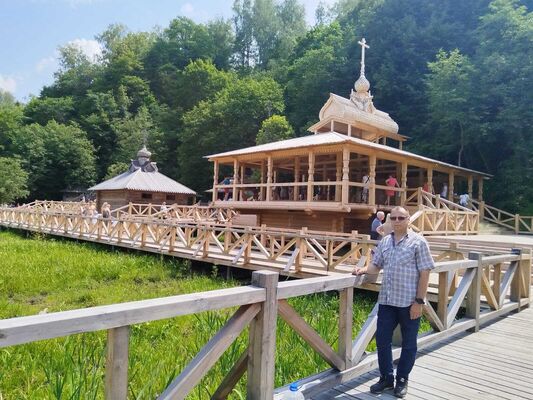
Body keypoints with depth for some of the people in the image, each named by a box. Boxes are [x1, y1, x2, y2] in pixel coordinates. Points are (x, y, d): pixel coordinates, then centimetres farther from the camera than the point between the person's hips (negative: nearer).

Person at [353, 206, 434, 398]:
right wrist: (364, 270, -7)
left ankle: (402, 380, 28)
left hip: (409, 302, -4)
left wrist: (419, 301, -13)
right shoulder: (384, 241, 8)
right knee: (382, 340, 9)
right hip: (387, 301, 5)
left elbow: (424, 273, -10)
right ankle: (386, 377, 27)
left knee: (408, 344, 11)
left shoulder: (418, 242, -7)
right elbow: (376, 265, 15)